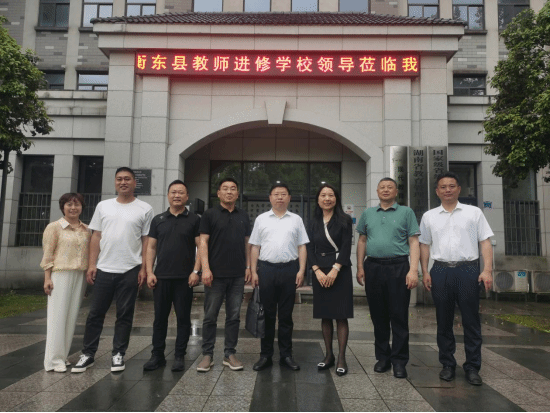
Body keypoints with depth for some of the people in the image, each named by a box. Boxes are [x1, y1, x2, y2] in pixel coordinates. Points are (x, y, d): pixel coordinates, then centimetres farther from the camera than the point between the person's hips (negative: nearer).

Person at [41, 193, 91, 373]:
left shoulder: (86, 229, 12)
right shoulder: (54, 227, 0)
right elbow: (47, 255, -4)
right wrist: (47, 278, -10)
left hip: (80, 277, 5)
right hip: (60, 275, -4)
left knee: (72, 317, 7)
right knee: (58, 316, -2)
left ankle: (62, 356, 18)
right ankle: (54, 359, 5)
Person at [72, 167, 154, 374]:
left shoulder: (144, 209, 0)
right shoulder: (103, 206, 9)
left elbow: (146, 240, 0)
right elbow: (96, 237, 8)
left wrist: (143, 268, -6)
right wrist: (92, 265, 1)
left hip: (130, 271, -2)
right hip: (103, 269, 2)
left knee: (125, 314, 6)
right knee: (95, 313, 9)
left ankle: (118, 354, 18)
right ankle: (88, 354, 20)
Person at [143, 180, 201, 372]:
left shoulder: (194, 220, 3)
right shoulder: (158, 220, 10)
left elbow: (201, 247, -1)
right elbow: (151, 248, 10)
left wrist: (196, 271, -9)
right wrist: (149, 272, 0)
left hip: (185, 278, -2)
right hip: (161, 277, 2)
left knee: (183, 318, 4)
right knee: (160, 317, 8)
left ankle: (179, 356, 16)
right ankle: (157, 355, 19)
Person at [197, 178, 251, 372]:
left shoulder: (243, 216, 11)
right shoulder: (210, 215, 0)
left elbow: (247, 243, 14)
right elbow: (203, 242, -5)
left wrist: (248, 266, 5)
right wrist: (205, 268, -13)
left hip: (238, 275, 3)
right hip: (216, 274, -3)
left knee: (234, 316, 8)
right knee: (210, 316, 4)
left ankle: (230, 354, 19)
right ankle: (207, 354, 15)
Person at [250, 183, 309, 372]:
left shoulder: (296, 220, 9)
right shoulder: (261, 219, 9)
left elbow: (302, 247, 7)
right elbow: (255, 247, 8)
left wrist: (301, 270, -3)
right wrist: (253, 271, 1)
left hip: (289, 269, 0)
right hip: (266, 269, 0)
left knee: (286, 315, 7)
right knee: (267, 314, 5)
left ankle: (286, 355, 17)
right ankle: (266, 355, 15)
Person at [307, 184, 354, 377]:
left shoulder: (344, 220, 1)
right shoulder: (313, 223, 10)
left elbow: (346, 247, -7)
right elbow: (310, 249, 4)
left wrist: (335, 270, -15)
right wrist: (317, 271, -10)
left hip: (340, 271, -3)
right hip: (319, 272, 3)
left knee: (341, 315, -2)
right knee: (324, 315, 8)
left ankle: (341, 358, 6)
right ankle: (329, 355, 19)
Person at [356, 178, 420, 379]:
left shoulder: (406, 212, 5)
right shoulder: (368, 213, 14)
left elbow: (414, 242, -1)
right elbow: (362, 240, 15)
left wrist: (413, 270, -11)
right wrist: (360, 267, 7)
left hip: (398, 267, -3)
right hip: (373, 268, 3)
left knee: (399, 316, 0)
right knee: (378, 316, 10)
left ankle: (399, 361, 11)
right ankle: (383, 358, 23)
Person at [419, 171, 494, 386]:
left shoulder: (474, 212, 7)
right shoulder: (429, 216, 12)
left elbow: (485, 242, 3)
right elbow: (425, 245, 11)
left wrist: (487, 270, -7)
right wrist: (425, 272, 3)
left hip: (468, 270, -1)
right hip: (440, 271, 2)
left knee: (471, 321, 2)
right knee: (444, 321, 8)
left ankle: (472, 368, 14)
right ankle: (448, 365, 21)